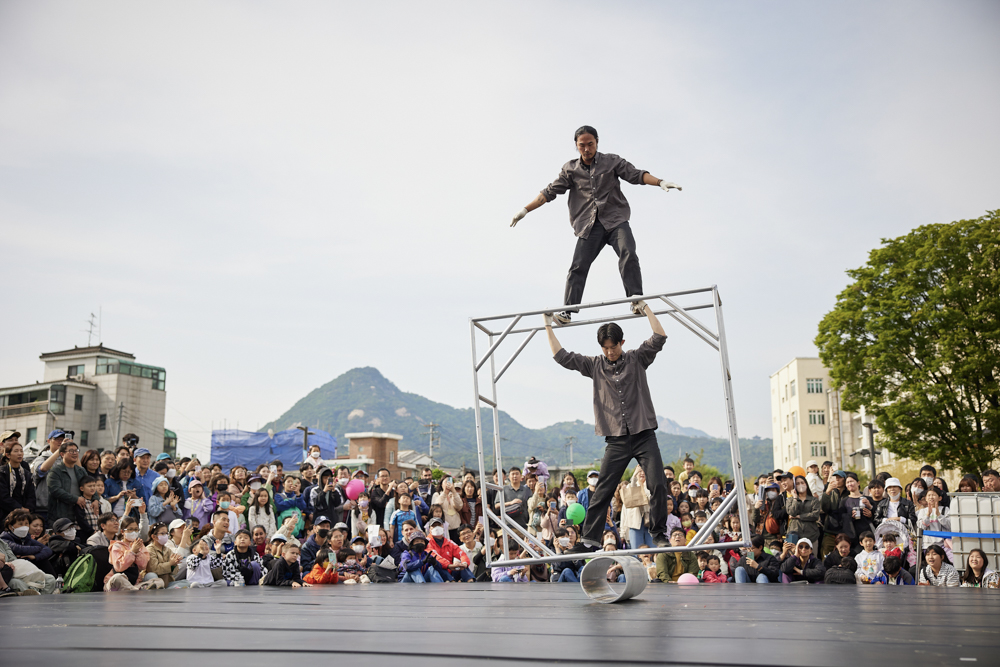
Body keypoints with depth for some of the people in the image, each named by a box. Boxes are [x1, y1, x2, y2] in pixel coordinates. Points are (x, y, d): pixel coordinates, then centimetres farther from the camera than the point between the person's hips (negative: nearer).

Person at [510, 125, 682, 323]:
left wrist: (660, 182, -16)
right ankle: (567, 311, -11)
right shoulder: (570, 170, 12)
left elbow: (636, 174, 1)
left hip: (615, 219, -1)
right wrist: (525, 210, 9)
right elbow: (550, 192, 13)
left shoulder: (611, 162, 8)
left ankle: (636, 301, -23)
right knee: (579, 266, -10)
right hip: (589, 225, 1)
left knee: (628, 253, -23)